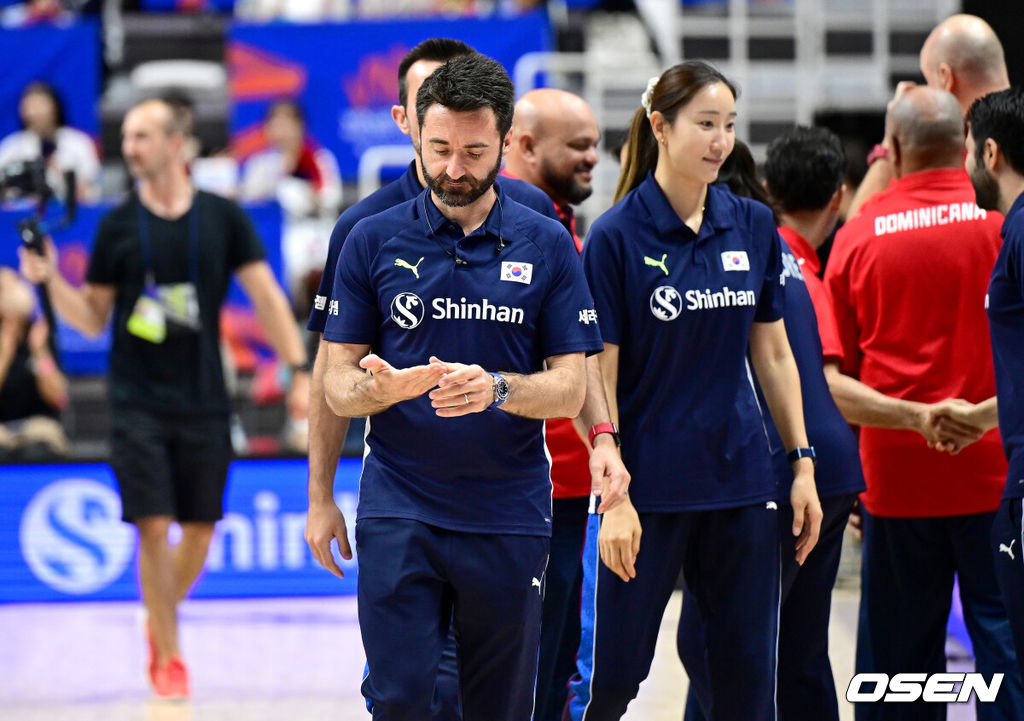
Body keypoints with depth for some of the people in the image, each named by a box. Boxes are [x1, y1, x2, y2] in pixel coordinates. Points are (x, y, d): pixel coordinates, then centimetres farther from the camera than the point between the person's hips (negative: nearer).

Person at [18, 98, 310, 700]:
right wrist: (50, 280, -10)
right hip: (138, 401, -1)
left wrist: (300, 370, -4)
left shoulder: (223, 217, 1)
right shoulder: (118, 225, 2)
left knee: (200, 532, 5)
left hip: (203, 401, 1)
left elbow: (267, 296, 3)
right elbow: (93, 318, 7)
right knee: (154, 528, -8)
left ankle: (160, 619, 33)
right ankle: (168, 656, 5)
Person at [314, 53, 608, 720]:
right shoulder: (373, 240, 3)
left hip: (509, 514, 1)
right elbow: (338, 383, 4)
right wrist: (386, 387, -20)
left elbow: (570, 387, 1)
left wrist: (495, 388, -20)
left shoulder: (547, 245, 4)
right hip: (398, 513, -1)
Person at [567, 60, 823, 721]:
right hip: (649, 487, -4)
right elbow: (599, 376, -9)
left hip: (741, 481, 4)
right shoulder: (617, 237, -8)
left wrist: (803, 465, 8)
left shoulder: (753, 226, 5)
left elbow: (773, 353, 13)